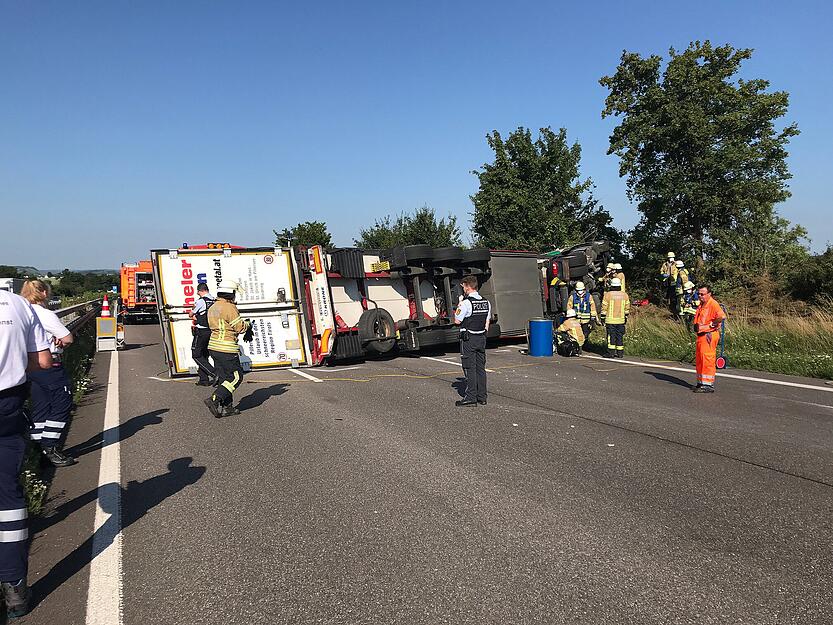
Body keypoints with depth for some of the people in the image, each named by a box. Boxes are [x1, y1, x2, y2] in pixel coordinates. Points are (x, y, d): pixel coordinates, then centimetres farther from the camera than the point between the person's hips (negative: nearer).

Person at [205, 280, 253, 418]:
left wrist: (245, 330, 13)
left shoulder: (212, 308, 13)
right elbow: (241, 327, -14)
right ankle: (214, 399, -10)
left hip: (214, 346, 9)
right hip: (227, 348, -9)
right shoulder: (230, 307, -15)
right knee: (236, 377, -2)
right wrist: (248, 324, 9)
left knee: (223, 377, 13)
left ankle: (227, 407, 16)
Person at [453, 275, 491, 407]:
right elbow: (487, 322, 12)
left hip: (468, 338, -7)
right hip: (481, 338, 7)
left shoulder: (466, 303, -15)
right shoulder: (486, 302, 8)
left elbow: (457, 321, -10)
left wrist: (459, 305, 0)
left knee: (470, 368, -2)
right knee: (480, 367, 11)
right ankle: (482, 397, 16)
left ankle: (471, 397, 0)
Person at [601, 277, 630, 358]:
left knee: (611, 336, -1)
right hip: (621, 320, 4)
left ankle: (611, 352, -4)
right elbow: (627, 307, 11)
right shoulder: (624, 295, 5)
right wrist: (626, 317, 20)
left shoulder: (608, 294, -7)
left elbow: (604, 307, -5)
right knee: (620, 336, 9)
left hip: (610, 320, -4)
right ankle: (620, 353, 12)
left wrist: (603, 317, 3)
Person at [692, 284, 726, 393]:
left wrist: (711, 324, -18)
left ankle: (708, 385, -4)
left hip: (709, 335, -10)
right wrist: (696, 326, 16)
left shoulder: (713, 304, -13)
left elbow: (722, 316, -29)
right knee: (699, 360, 14)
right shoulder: (702, 305, 17)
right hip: (701, 335, 10)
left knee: (707, 360, -8)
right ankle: (701, 383, 24)